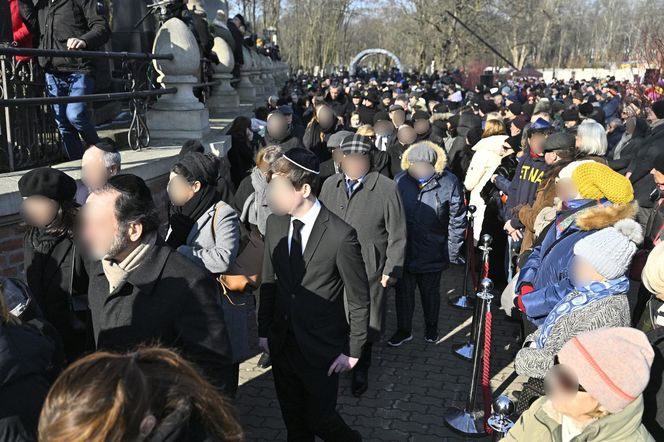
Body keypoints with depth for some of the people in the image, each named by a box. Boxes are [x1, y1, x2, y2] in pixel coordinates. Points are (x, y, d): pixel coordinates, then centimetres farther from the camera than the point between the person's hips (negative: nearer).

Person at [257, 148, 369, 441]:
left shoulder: (341, 234, -20)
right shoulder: (275, 223, -3)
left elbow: (358, 299, -12)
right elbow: (269, 282, 7)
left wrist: (353, 350, -9)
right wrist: (264, 330, 8)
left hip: (321, 348, -5)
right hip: (282, 342, 5)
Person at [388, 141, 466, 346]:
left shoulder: (448, 182, -16)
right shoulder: (401, 180, -11)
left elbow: (457, 221, -10)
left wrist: (452, 252, -8)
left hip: (433, 253, -1)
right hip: (403, 250, 2)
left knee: (430, 291, 18)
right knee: (403, 291, 14)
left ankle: (431, 327, 41)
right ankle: (403, 329, 34)